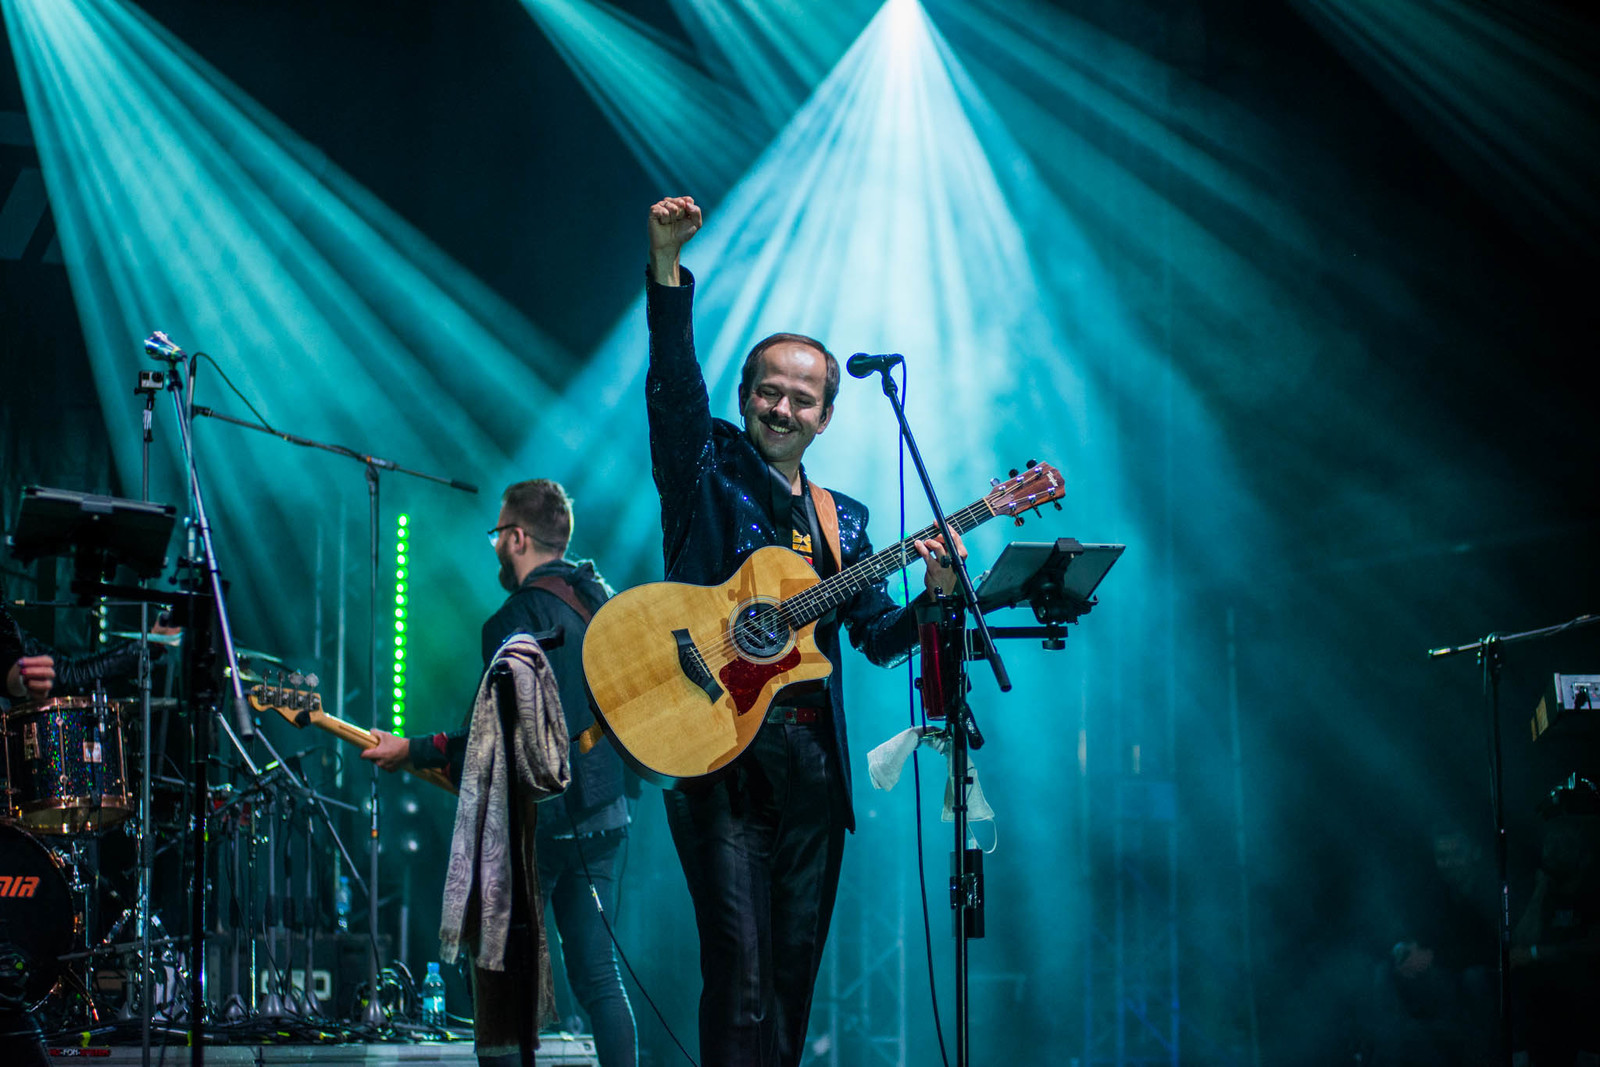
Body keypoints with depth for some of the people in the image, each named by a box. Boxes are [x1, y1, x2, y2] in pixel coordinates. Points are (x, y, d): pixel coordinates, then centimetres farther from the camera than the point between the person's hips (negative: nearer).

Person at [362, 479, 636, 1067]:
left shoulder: (516, 620, -14)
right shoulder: (601, 602, 12)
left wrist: (412, 751, -9)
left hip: (535, 821, -8)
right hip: (605, 814, 8)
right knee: (597, 974, 9)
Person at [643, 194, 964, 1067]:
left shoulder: (841, 521, 18)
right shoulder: (706, 469, 6)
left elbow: (880, 638, 17)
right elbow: (673, 380, -11)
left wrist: (933, 597, -4)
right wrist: (667, 264, -25)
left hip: (810, 761, 5)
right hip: (718, 754, -5)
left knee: (794, 969, 6)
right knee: (741, 970, -14)